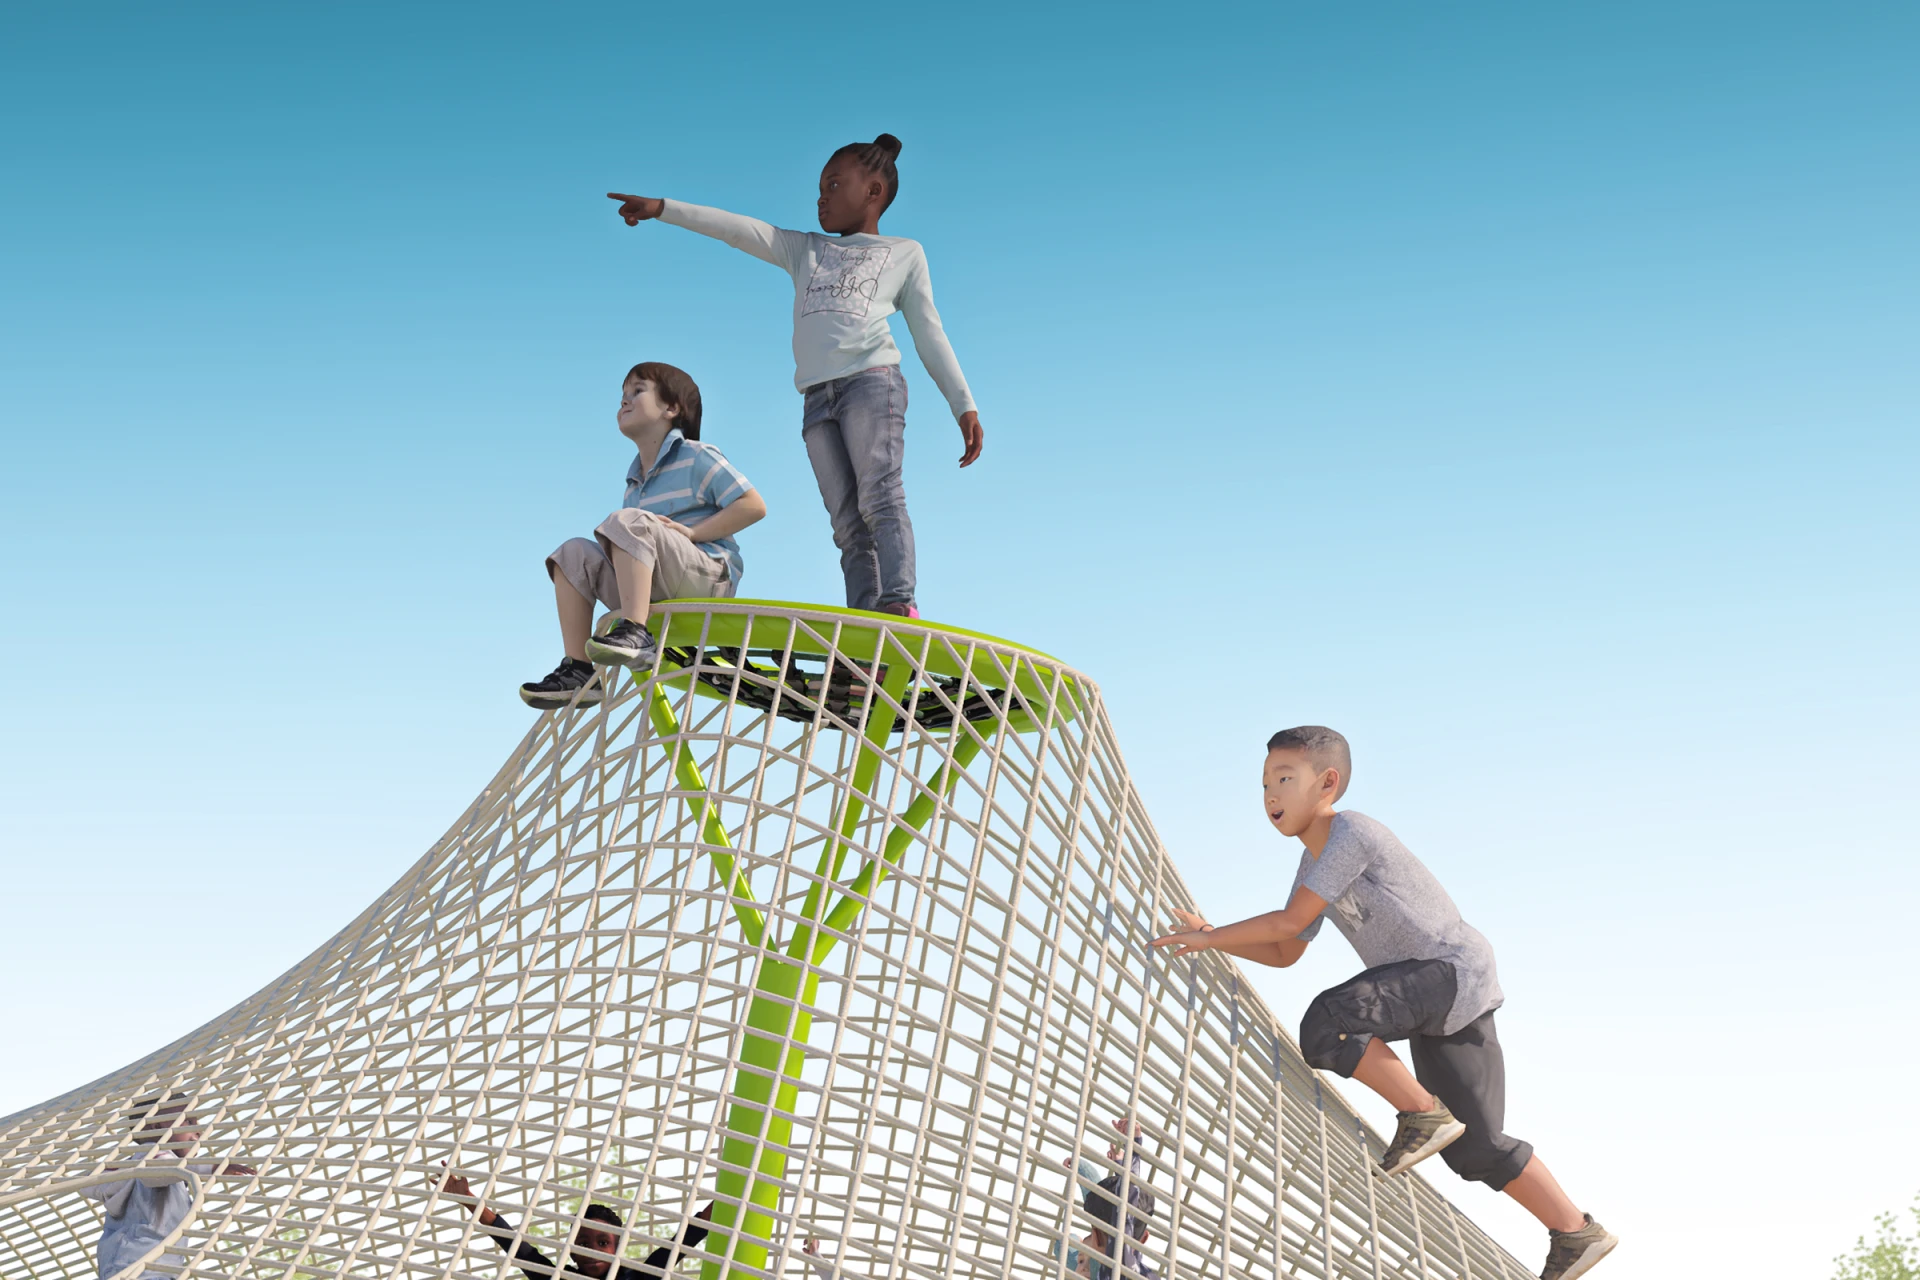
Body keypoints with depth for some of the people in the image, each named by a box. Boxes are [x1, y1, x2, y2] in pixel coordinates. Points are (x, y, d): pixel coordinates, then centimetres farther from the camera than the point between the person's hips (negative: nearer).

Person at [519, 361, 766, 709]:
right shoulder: (635, 481, 25)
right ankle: (579, 671, -17)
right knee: (575, 553, -6)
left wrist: (691, 531, -14)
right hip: (653, 592, 7)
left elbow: (754, 505, -8)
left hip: (709, 576, -7)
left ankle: (635, 634, -36)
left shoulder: (697, 456, 3)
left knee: (626, 521, -26)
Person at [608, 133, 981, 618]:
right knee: (847, 523, -8)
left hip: (872, 381, -3)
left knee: (879, 497, -23)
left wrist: (964, 405, 4)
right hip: (818, 397, 3)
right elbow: (738, 229, 19)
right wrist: (662, 209, 8)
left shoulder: (904, 253, 20)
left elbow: (930, 335, 14)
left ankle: (897, 603, -34)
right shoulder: (805, 250, 29)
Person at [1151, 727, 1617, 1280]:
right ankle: (1576, 1233, 20)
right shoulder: (1313, 865, 16)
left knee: (1325, 1024, -27)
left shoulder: (1351, 832, -13)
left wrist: (1209, 937, -8)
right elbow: (1285, 953, 21)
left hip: (1455, 968, -10)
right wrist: (1212, 938, 10)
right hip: (1437, 1003, 10)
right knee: (1476, 1147, 10)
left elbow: (1288, 922, -16)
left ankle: (1422, 1113, -12)